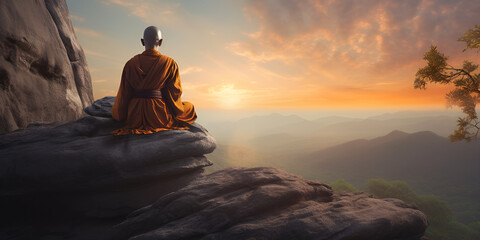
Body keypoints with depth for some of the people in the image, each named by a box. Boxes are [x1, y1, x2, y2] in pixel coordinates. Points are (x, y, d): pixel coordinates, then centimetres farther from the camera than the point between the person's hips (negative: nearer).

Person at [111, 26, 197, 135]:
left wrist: (121, 114, 19)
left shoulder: (131, 63, 2)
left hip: (134, 118, 4)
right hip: (159, 116, -3)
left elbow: (124, 94, 4)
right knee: (189, 107, 25)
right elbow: (174, 93, -4)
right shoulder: (170, 63, -6)